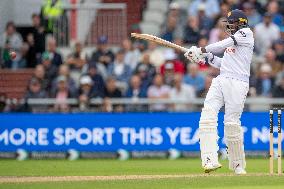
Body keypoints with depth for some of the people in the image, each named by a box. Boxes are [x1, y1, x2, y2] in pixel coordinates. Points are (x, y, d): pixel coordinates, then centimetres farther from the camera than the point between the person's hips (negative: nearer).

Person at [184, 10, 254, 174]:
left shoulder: (246, 33, 2)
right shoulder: (232, 40, 26)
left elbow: (224, 45, -8)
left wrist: (201, 50, -7)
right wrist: (209, 57, 11)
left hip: (237, 83, -7)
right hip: (221, 80, 7)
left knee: (232, 123, -10)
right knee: (208, 114, -14)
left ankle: (238, 165, 6)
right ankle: (211, 160, -23)